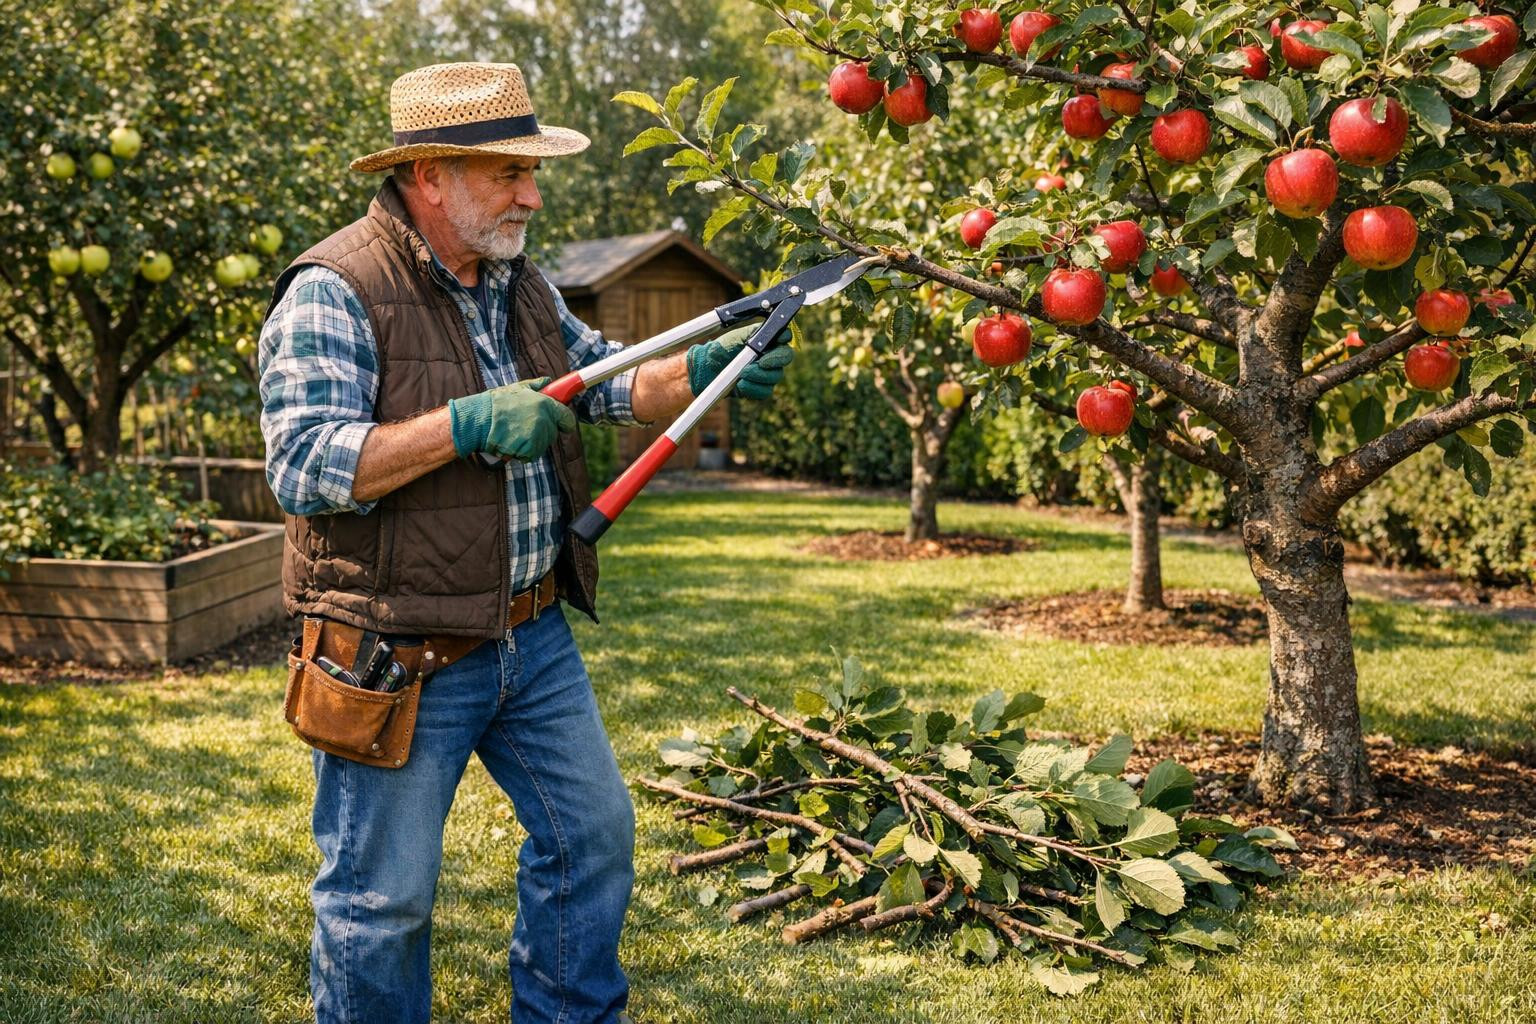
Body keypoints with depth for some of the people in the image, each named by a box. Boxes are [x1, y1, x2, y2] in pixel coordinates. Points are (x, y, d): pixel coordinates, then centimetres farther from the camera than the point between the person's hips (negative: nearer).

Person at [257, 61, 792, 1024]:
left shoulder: (520, 285, 10)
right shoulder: (334, 293, -15)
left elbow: (608, 379, 16)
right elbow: (301, 466, -23)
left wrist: (707, 368, -3)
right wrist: (468, 425, -27)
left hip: (534, 635, 8)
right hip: (403, 653, -8)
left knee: (595, 830, 17)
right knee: (384, 896, 5)